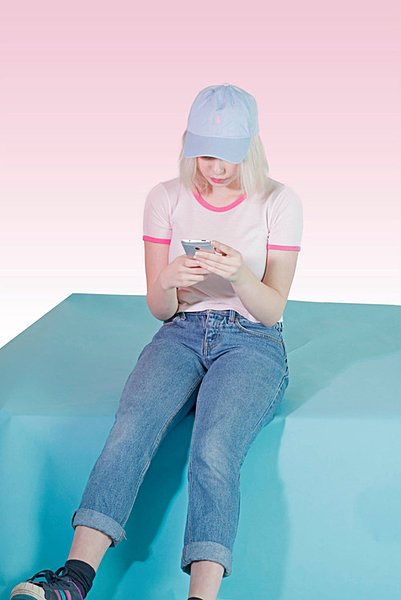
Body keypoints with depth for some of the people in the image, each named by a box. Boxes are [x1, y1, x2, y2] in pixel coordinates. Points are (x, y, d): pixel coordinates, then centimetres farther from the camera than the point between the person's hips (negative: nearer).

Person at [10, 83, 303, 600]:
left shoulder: (279, 203, 0)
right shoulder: (166, 199, 6)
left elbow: (271, 309, -2)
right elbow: (159, 309, 6)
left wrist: (239, 275, -24)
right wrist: (167, 281, -19)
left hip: (252, 342, -2)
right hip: (181, 335, 2)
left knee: (212, 451, -32)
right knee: (130, 431, -29)